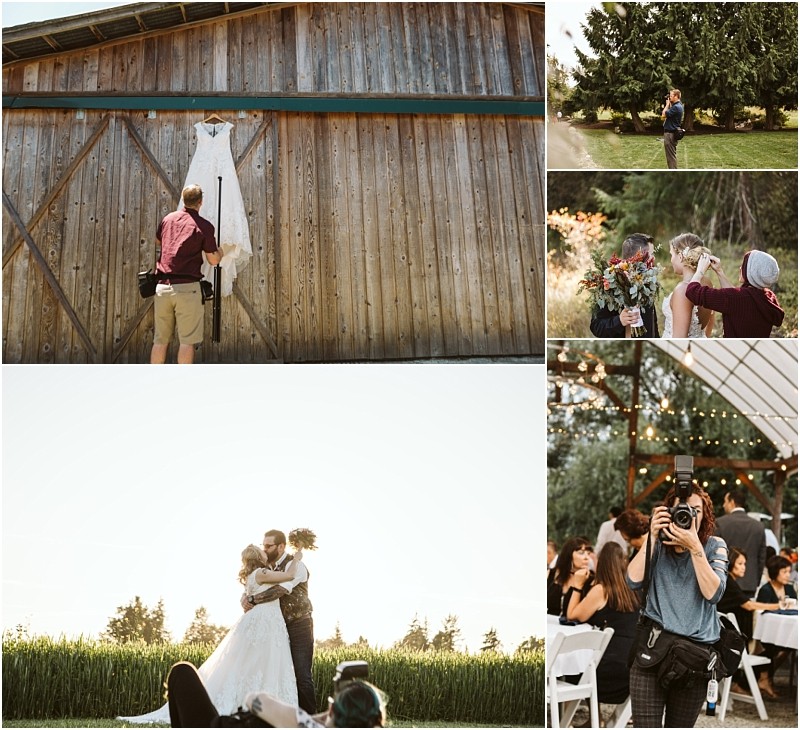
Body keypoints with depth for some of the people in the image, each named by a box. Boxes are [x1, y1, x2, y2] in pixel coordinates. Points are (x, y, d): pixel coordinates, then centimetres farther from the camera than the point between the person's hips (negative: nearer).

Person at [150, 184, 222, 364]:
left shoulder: (168, 218, 12)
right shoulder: (204, 226, -4)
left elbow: (158, 240, 31)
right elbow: (214, 260, -1)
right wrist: (220, 253, 21)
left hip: (162, 286, 5)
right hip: (187, 287, -5)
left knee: (160, 340, 10)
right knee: (187, 341, -1)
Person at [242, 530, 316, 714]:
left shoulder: (295, 566, -14)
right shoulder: (268, 568, 9)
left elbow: (280, 590, -29)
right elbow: (249, 589, 10)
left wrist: (252, 599, -27)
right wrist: (245, 598, -14)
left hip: (299, 626, -7)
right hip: (280, 626, 7)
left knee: (302, 675, -9)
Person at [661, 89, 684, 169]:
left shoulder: (676, 107, -20)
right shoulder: (677, 106, 12)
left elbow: (663, 115, -18)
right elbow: (668, 114, 16)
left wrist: (667, 104, -7)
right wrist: (669, 104, 10)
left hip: (670, 133, -11)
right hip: (672, 133, 11)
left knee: (671, 155, -6)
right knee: (672, 154, 16)